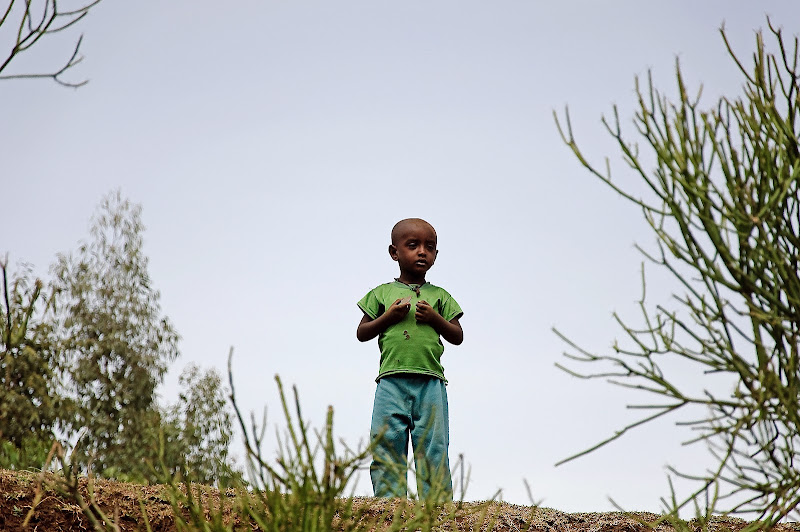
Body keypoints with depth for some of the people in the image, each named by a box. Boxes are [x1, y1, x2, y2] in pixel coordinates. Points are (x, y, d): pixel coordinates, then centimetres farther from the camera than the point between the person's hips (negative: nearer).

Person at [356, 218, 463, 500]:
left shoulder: (440, 296, 14)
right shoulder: (382, 293, 13)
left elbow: (457, 336, 12)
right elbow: (362, 333, 11)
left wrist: (434, 318, -4)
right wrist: (389, 316, -3)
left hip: (430, 383, 0)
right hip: (392, 381, 0)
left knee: (433, 449, -1)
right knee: (386, 445, -3)